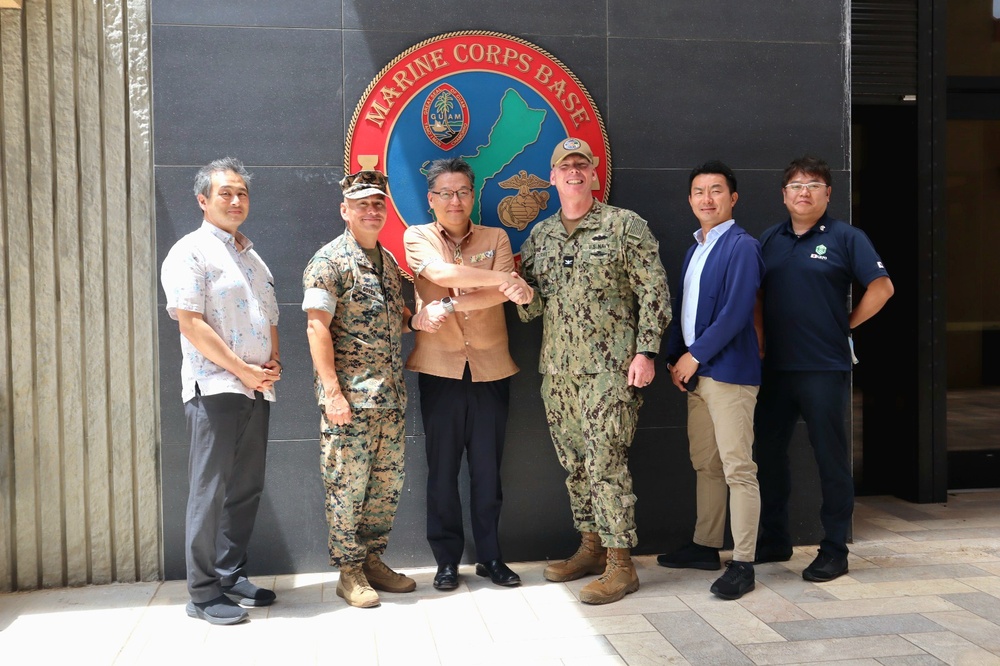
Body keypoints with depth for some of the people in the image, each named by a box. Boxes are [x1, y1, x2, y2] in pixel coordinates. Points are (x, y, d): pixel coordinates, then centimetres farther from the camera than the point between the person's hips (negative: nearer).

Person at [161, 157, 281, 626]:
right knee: (210, 491, -4)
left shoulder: (253, 258, 19)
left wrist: (274, 362, 2)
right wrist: (242, 369, -14)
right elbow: (190, 323, -14)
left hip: (256, 389, 8)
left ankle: (232, 576, 23)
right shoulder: (191, 252, -5)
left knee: (246, 489, 11)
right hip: (214, 388, -7)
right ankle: (203, 592, 6)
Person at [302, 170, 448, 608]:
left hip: (391, 395, 8)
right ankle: (349, 572, 15)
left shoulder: (388, 260, 15)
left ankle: (373, 561, 27)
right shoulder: (329, 260, -8)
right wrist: (332, 390, -19)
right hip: (349, 397, -7)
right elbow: (317, 328, -13)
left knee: (388, 484, 13)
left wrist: (416, 320, 1)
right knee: (347, 485, 2)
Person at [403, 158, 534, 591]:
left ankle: (490, 556, 21)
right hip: (440, 368, -1)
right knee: (442, 469, 5)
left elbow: (503, 295, -7)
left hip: (490, 368, 1)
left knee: (488, 469, 7)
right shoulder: (417, 238, 4)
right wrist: (504, 281, -19)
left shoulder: (496, 238, 9)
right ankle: (446, 559, 18)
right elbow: (442, 273, -17)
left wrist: (453, 303, -18)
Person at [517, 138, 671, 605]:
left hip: (610, 367, -6)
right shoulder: (539, 236, 14)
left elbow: (653, 290, -5)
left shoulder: (625, 225, -2)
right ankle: (591, 546, 26)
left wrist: (645, 352, -13)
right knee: (574, 462, 12)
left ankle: (620, 563, 2)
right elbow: (530, 306, 17)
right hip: (557, 368, 6)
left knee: (605, 462, -8)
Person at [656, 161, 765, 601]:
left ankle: (742, 564, 3)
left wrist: (695, 356, -14)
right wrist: (675, 359, 5)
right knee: (705, 465, 16)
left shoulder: (742, 247, -9)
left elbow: (736, 312, -17)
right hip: (694, 374, 8)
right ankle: (705, 547, 28)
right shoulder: (694, 251, 18)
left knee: (738, 469, -4)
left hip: (729, 372, -8)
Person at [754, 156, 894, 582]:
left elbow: (881, 287, -4)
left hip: (823, 367, -5)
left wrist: (847, 324, -2)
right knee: (768, 452, 11)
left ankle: (834, 550, 13)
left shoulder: (845, 238, -1)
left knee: (831, 457, 2)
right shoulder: (769, 240, 12)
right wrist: (759, 338, 5)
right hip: (774, 367, 5)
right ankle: (774, 540, 25)